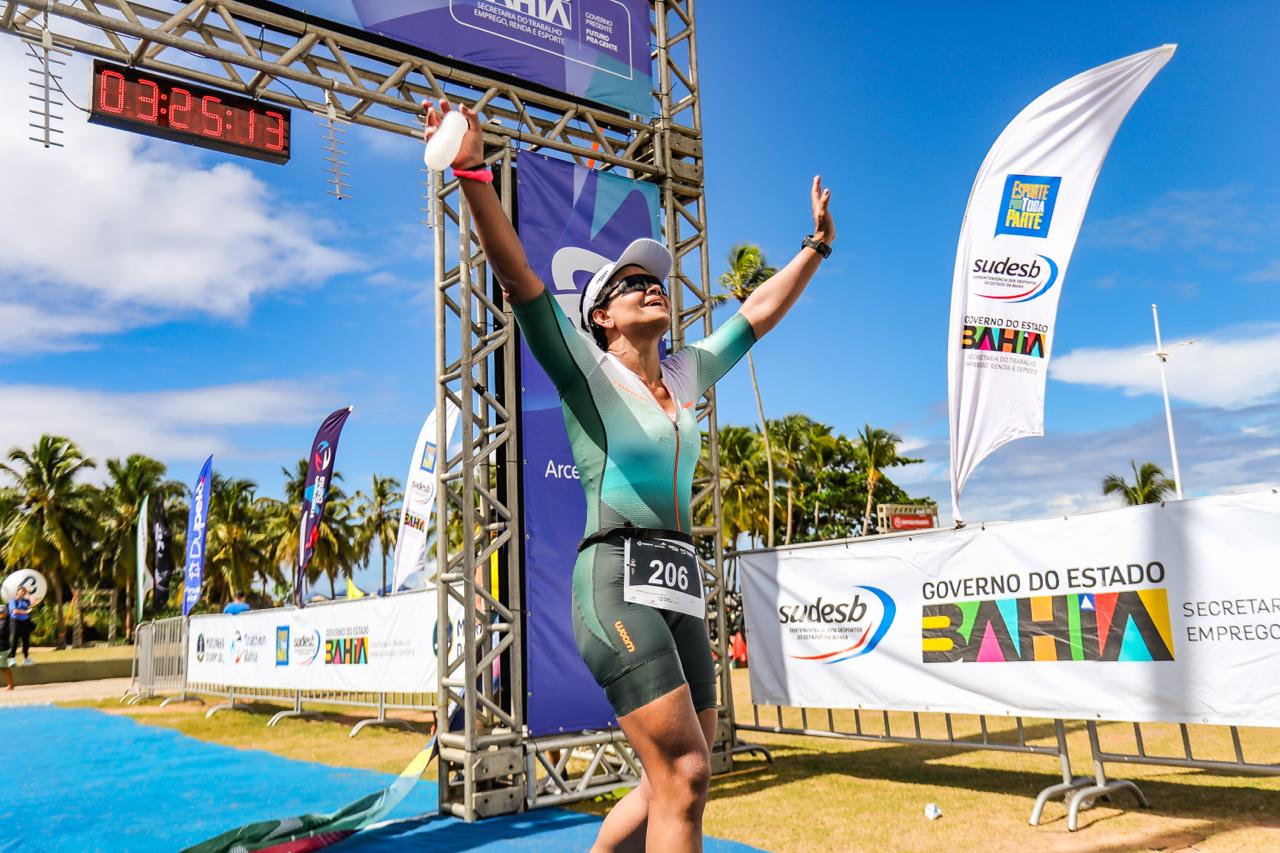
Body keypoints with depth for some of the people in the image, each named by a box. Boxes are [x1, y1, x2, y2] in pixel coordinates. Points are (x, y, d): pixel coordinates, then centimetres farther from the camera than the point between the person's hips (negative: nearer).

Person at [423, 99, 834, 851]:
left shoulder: (687, 374, 18)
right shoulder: (586, 370, 1)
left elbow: (759, 311, 29)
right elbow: (518, 276, -11)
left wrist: (817, 243, 33)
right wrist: (475, 175, -22)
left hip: (680, 589, 7)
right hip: (618, 584, -7)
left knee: (679, 782, 10)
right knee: (685, 774, -13)